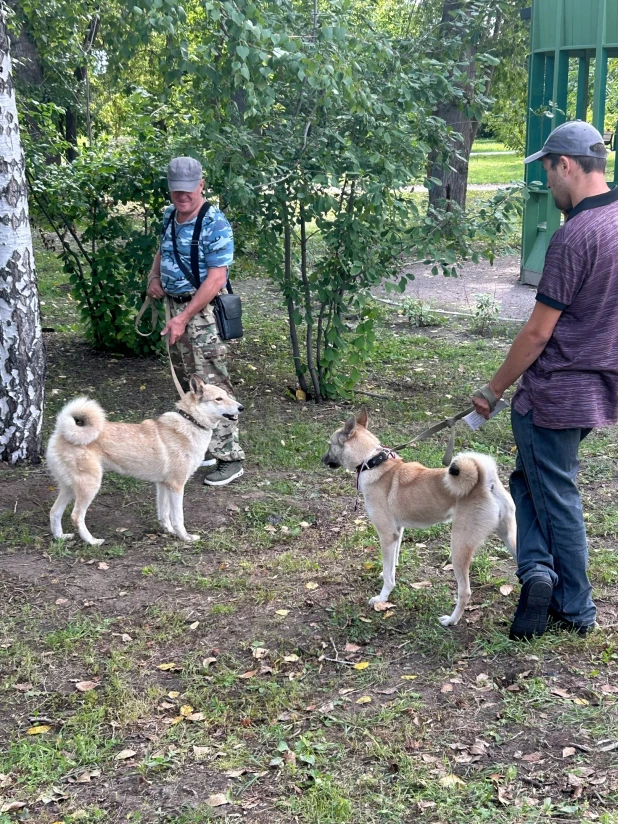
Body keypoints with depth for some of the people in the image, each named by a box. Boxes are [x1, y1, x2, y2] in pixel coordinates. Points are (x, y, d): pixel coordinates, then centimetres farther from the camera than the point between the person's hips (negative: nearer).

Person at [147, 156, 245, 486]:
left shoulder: (215, 224, -17)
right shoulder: (169, 216, 9)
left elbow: (217, 277, -21)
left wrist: (185, 317, -23)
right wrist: (153, 277, 7)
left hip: (202, 311, -8)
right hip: (175, 306, 9)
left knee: (212, 384, -9)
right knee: (187, 384, 14)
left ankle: (229, 458, -4)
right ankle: (203, 447, 25)